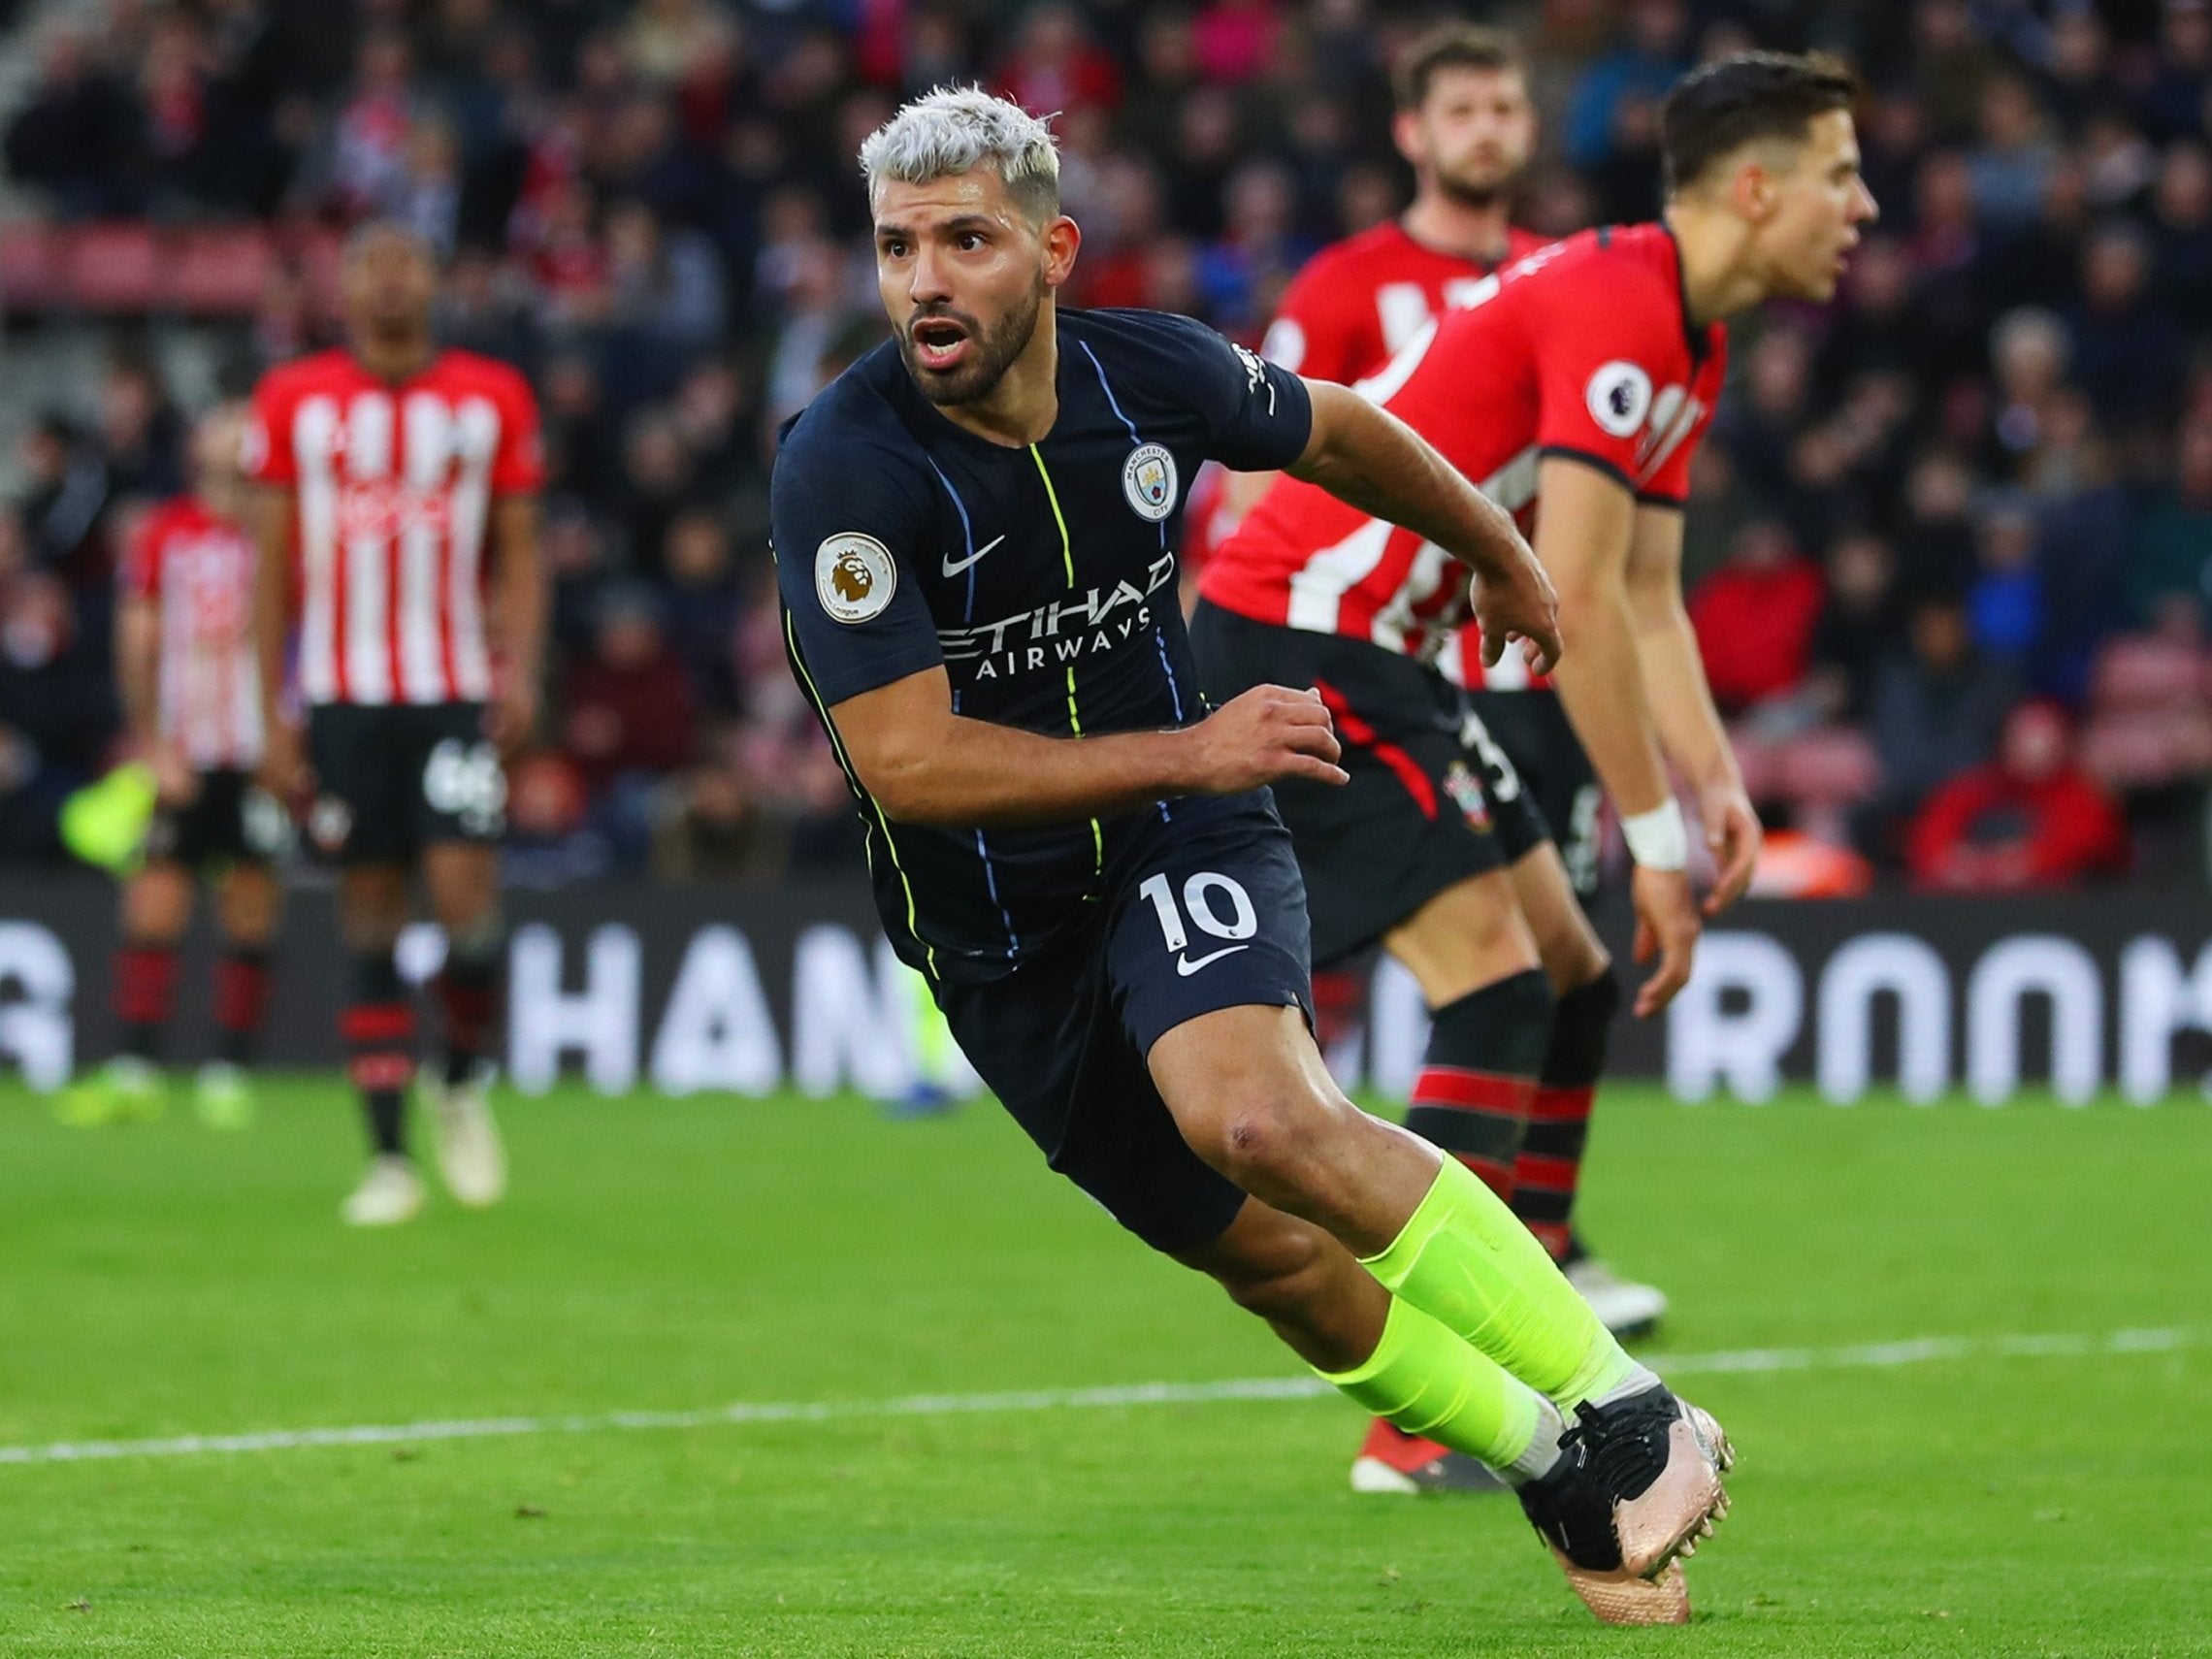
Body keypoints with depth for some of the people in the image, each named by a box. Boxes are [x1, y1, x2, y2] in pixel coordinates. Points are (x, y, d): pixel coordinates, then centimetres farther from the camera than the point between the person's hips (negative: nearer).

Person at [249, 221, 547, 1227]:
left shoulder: (491, 400, 5)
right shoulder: (295, 402, 4)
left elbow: (519, 552, 9)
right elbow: (273, 568, 6)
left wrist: (519, 670, -7)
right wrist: (273, 718, 3)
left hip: (457, 692, 0)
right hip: (341, 695, 0)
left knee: (465, 901, -14)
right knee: (369, 919, 2)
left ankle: (463, 1079, 14)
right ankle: (388, 1158, 6)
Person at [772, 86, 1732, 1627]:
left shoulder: (1150, 372, -10)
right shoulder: (843, 469, -21)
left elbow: (1337, 432, 13)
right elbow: (906, 764, -25)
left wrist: (1504, 558, 28)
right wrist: (1188, 752, -29)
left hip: (1186, 850, 0)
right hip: (996, 928, 0)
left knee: (1263, 1115, -30)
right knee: (1282, 1266, 0)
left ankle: (1630, 1418, -22)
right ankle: (1556, 1469, 24)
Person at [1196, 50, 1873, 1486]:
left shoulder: (1688, 340, 12)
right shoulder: (1617, 311, -21)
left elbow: (1649, 602, 15)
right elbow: (1576, 602, -25)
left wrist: (1716, 782, -1)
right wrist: (1656, 838, -21)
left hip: (1383, 655, 10)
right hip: (1296, 638, -10)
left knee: (1575, 973, 11)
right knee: (1499, 981, -16)